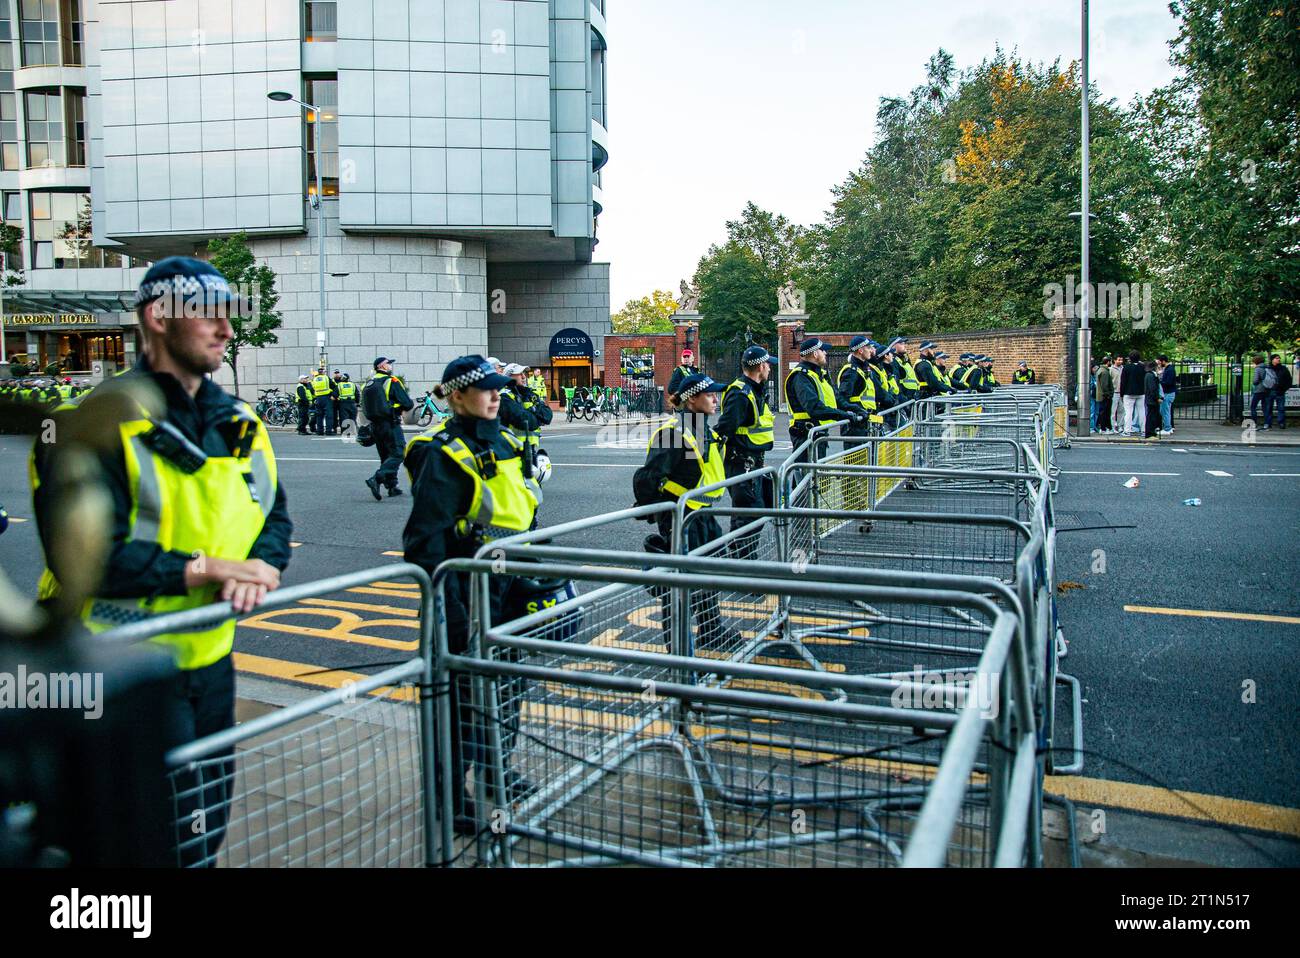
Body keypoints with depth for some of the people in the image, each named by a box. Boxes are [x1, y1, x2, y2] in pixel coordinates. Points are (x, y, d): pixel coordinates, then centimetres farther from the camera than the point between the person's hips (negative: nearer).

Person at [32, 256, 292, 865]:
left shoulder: (238, 422, 7)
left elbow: (275, 513, 11)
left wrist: (261, 566, -10)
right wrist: (206, 568, -23)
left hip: (210, 658, 7)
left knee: (207, 831, 20)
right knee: (176, 843, 0)